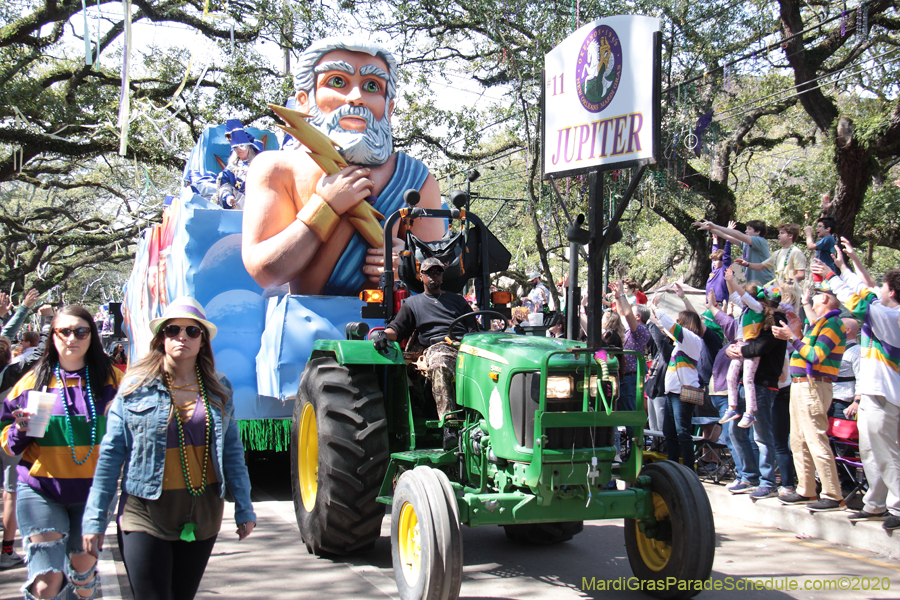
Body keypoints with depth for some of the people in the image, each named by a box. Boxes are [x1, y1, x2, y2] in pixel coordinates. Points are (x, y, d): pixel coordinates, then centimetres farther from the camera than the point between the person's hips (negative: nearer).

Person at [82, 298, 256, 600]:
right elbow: (110, 455, -1)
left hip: (203, 514, 3)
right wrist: (95, 519, -2)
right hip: (148, 511, -3)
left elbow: (232, 452, 11)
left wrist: (244, 509, 9)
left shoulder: (219, 390, 6)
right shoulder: (136, 388, -2)